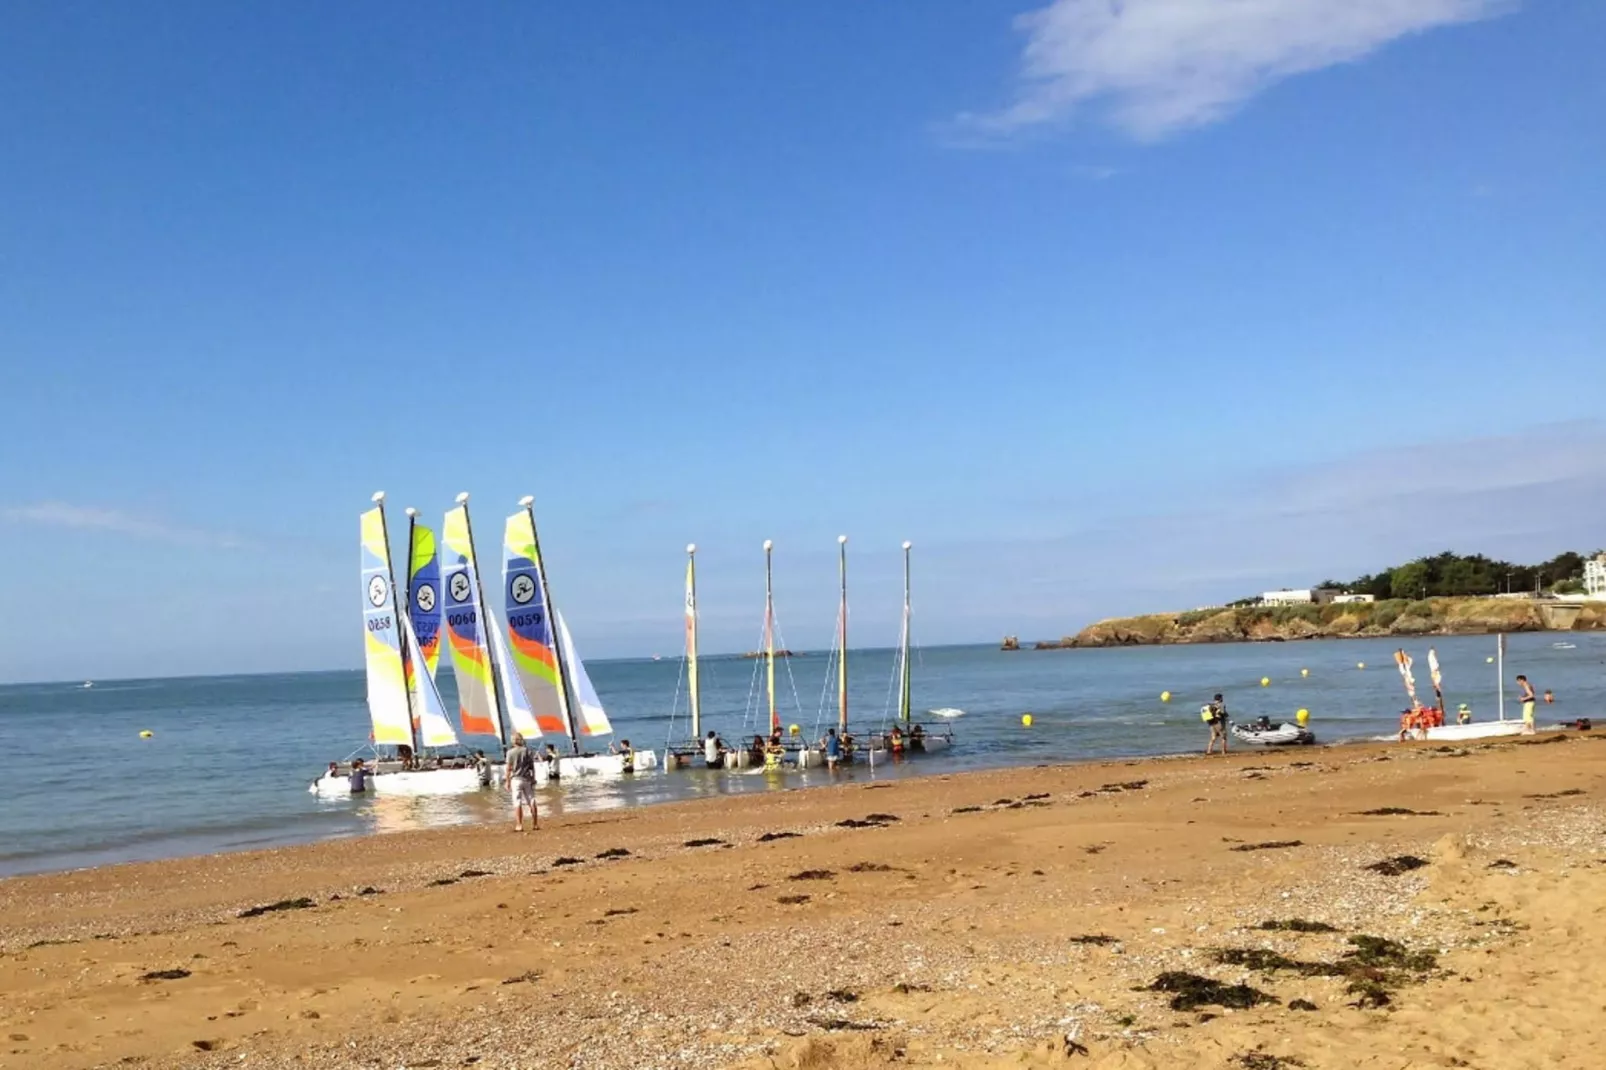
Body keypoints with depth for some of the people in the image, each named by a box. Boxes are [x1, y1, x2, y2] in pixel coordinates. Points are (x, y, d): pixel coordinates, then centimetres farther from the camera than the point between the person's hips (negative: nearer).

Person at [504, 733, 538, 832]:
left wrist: (507, 781, -1)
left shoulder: (511, 752, -5)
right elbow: (532, 766, 2)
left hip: (516, 779, -3)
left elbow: (508, 768, -7)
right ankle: (535, 824, 12)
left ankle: (519, 825, -6)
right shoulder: (527, 750, 2)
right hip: (527, 778, 3)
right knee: (531, 801, 9)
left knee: (517, 802, -2)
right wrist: (533, 778, 9)